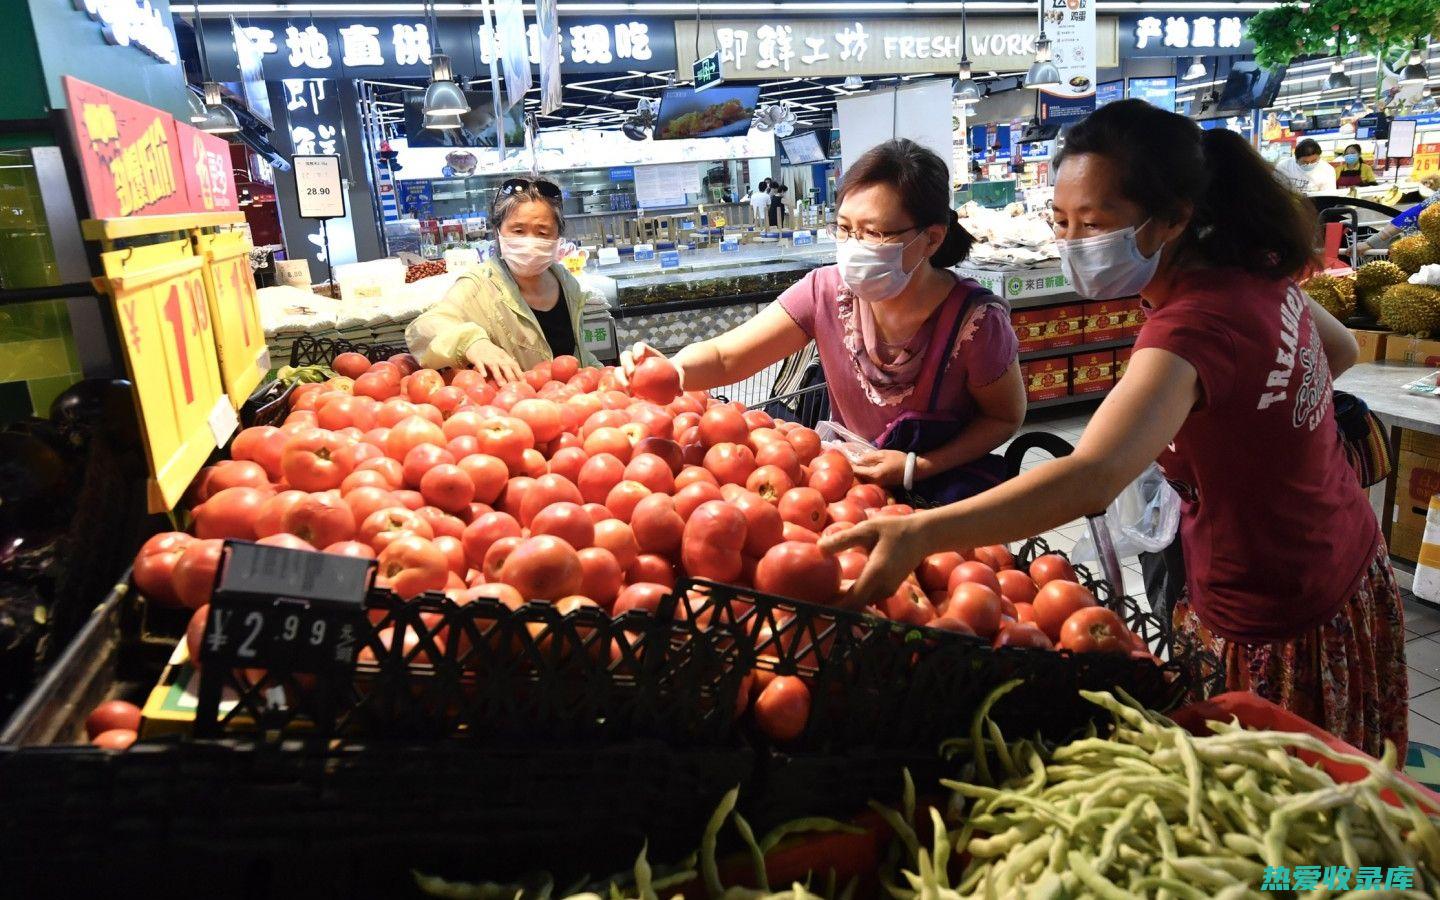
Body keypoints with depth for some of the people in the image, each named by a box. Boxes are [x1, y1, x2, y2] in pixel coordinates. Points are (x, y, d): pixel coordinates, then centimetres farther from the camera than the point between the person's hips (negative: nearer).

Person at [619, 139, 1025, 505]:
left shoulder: (975, 320, -22)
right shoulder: (825, 292, -14)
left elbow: (1006, 418, -6)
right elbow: (723, 356, -14)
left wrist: (916, 467, -18)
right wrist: (668, 370, -37)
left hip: (942, 478, -3)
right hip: (848, 470, 4)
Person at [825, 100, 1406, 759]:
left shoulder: (1194, 326, -33)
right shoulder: (1259, 272, -5)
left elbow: (1092, 479, -49)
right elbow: (1342, 350, 17)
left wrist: (917, 535, -57)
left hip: (1279, 638, -9)